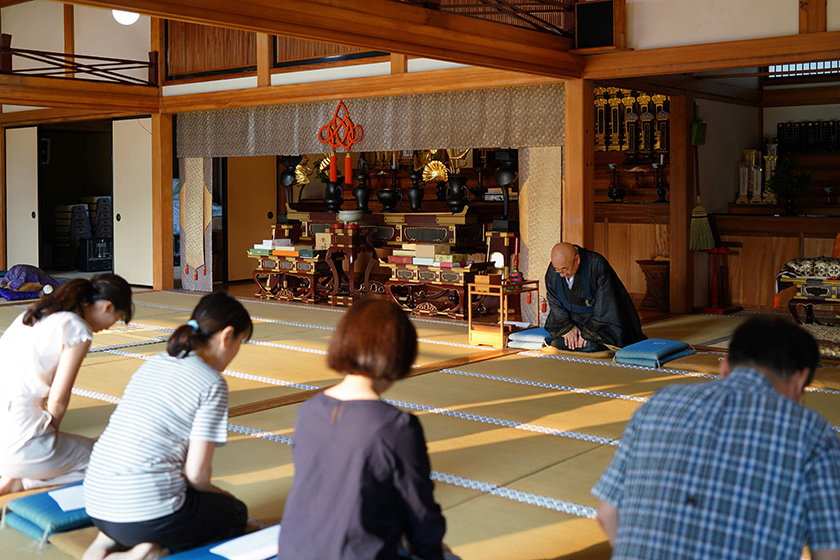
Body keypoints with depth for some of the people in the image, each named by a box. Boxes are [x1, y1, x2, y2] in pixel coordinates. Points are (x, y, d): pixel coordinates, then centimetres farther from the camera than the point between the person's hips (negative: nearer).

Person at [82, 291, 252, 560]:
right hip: (146, 513, -8)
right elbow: (197, 472, -11)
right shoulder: (212, 383, -10)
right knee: (236, 513, 20)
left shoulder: (153, 364, 13)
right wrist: (212, 493, 14)